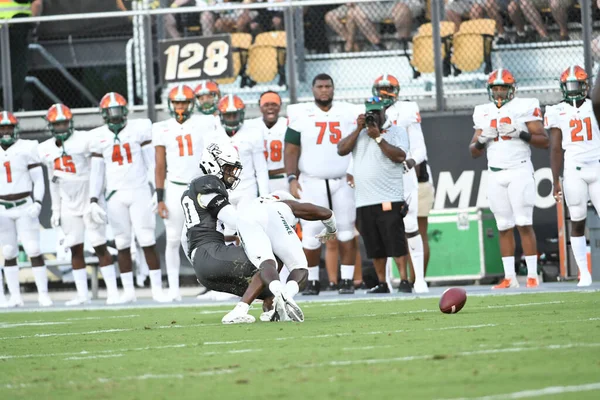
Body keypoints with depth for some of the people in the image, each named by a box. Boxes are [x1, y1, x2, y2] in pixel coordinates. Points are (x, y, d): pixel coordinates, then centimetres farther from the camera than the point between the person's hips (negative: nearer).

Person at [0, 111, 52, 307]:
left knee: (34, 250, -8)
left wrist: (37, 203, -13)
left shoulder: (27, 149, -3)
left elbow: (38, 180, -1)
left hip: (25, 207, -3)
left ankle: (43, 294, -5)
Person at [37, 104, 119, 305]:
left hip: (89, 200, -5)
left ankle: (112, 291, -2)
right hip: (68, 204, 5)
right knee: (76, 249, 6)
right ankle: (82, 294, 11)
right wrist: (55, 209, 17)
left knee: (100, 246, -5)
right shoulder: (47, 149, 7)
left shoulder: (84, 141, -11)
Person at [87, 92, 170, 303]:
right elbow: (96, 172, 11)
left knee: (148, 242, -6)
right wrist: (93, 200, 5)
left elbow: (152, 162, 0)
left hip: (139, 191, -2)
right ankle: (128, 291, 9)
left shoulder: (139, 129, 0)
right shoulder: (99, 137, 7)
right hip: (115, 195, 2)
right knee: (122, 244, 4)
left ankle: (157, 289, -3)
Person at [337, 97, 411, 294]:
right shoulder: (359, 134, 18)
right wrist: (359, 129, -3)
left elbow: (400, 156, -11)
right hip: (364, 202, 5)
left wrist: (378, 137, -12)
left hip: (390, 201, -5)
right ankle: (382, 283, 16)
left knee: (397, 246, -10)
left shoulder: (397, 131, 5)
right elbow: (342, 150, 3)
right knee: (375, 248, 9)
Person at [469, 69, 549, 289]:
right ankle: (509, 277, 4)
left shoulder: (524, 108, 0)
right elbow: (474, 151, 18)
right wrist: (482, 140, -3)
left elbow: (545, 141, -3)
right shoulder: (484, 113, 14)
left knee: (524, 224, -8)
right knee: (504, 227, 3)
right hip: (495, 174, 4)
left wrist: (521, 133, -16)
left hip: (519, 170, -4)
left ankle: (532, 275, -6)